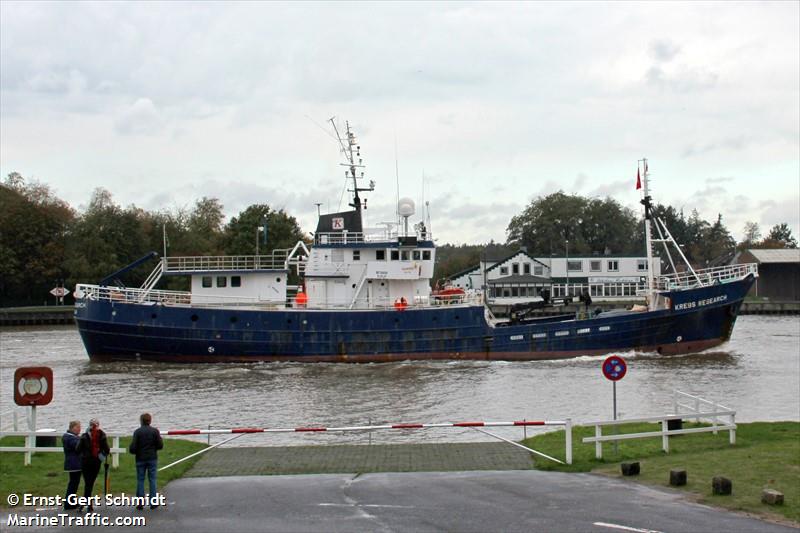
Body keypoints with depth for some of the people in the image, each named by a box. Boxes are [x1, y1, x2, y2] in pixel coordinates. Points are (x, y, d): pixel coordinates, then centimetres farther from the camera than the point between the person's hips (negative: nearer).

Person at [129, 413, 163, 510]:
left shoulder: (137, 432, -6)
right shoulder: (155, 431, -3)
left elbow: (132, 447, -10)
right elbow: (160, 445, -5)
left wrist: (136, 452, 11)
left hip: (140, 459, -1)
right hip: (152, 458, 1)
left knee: (140, 480, 5)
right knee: (152, 479, 6)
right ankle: (153, 502, 4)